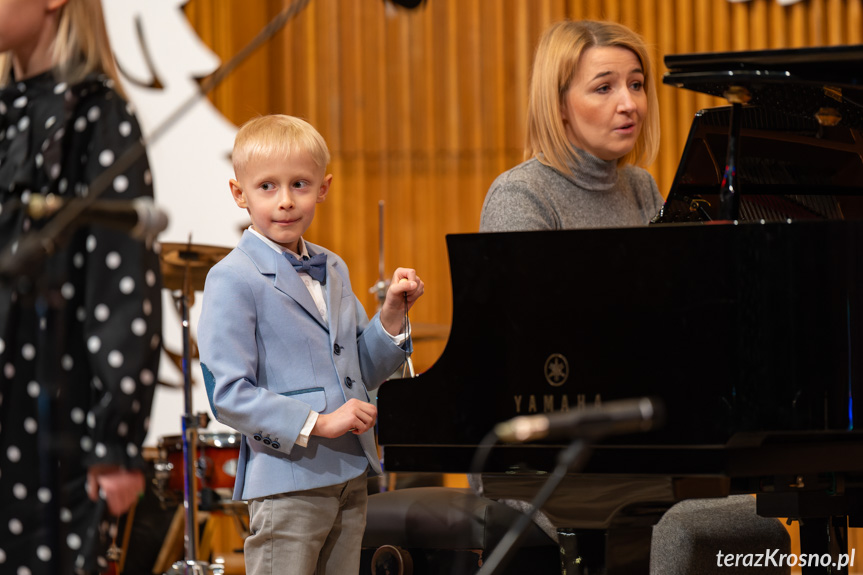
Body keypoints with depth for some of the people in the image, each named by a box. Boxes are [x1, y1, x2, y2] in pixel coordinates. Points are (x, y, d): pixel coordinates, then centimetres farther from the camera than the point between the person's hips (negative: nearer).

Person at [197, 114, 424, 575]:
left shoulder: (333, 271, 14)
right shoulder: (232, 281, -10)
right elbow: (228, 395, -16)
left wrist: (391, 314, 3)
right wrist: (317, 423, -21)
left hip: (350, 479, 7)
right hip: (286, 482, -7)